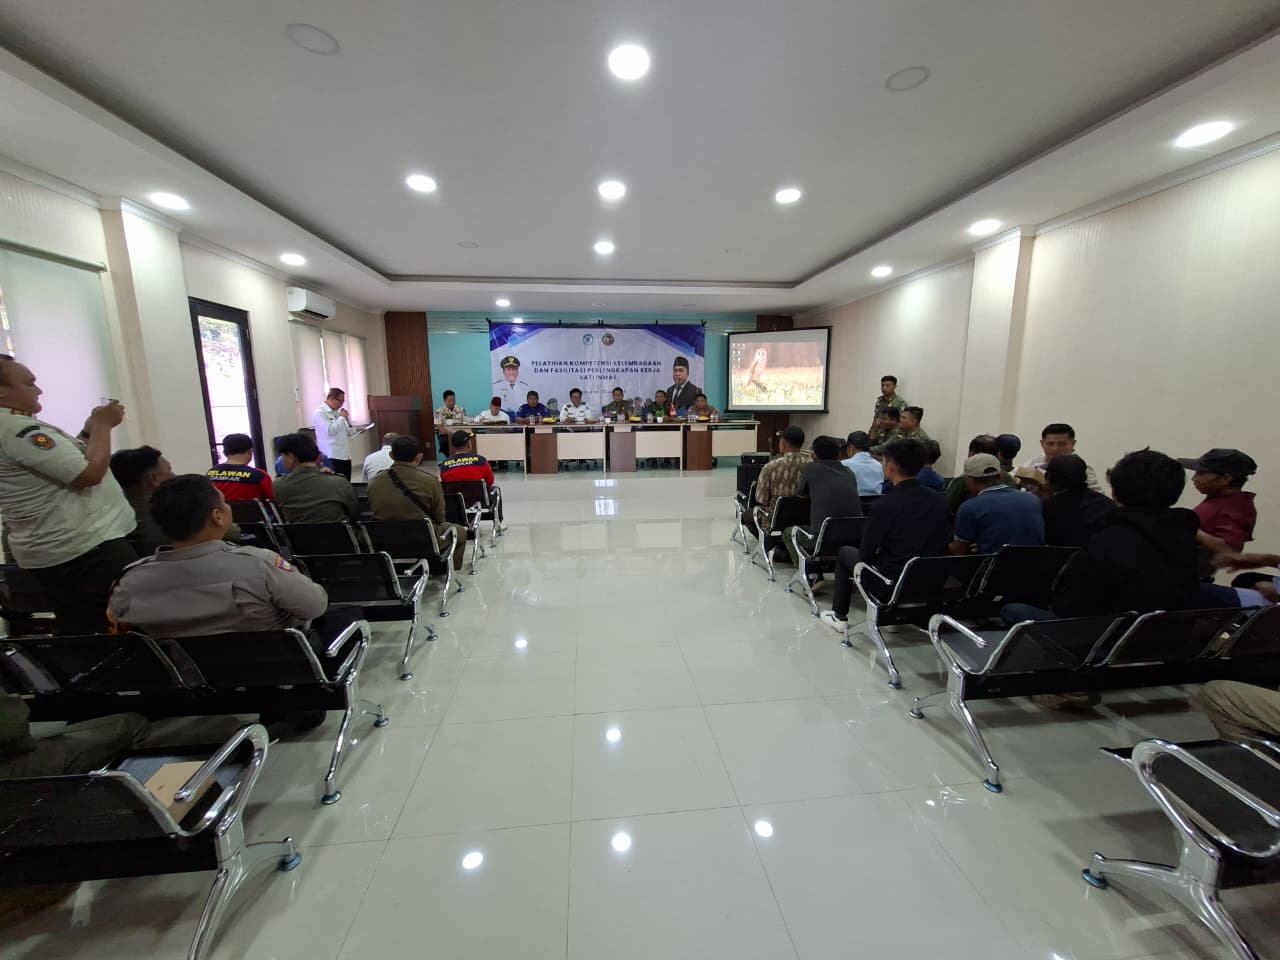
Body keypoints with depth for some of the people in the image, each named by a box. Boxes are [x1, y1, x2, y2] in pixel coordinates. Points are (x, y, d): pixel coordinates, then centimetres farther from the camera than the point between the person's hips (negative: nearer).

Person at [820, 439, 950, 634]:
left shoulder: (887, 504, -21)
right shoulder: (938, 500, -4)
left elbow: (866, 554, -13)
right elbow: (942, 546, 7)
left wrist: (875, 554, 8)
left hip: (891, 585, -6)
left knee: (845, 552, 19)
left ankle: (839, 617, 27)